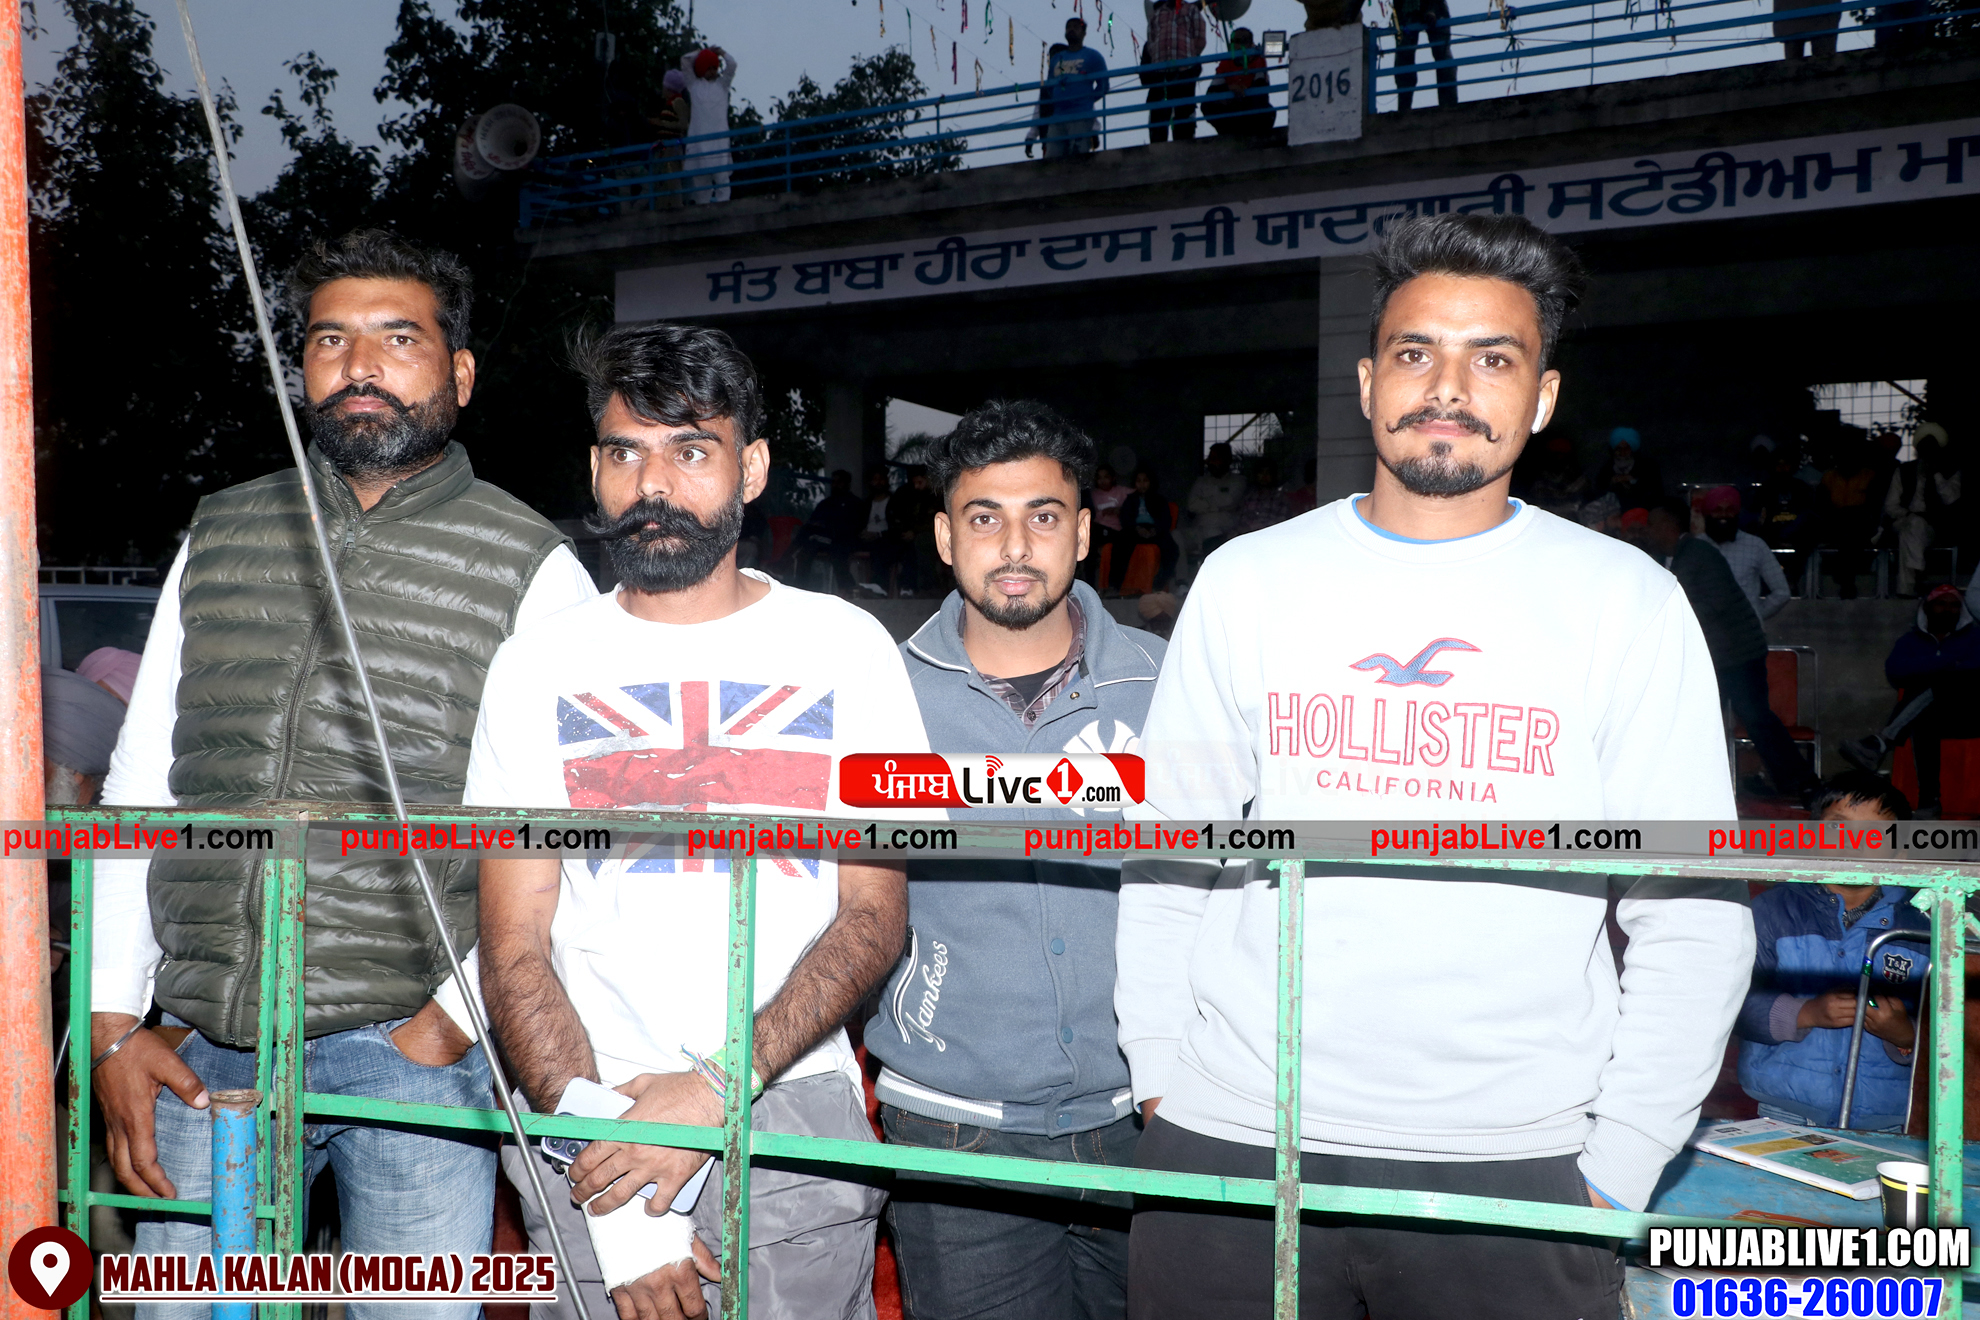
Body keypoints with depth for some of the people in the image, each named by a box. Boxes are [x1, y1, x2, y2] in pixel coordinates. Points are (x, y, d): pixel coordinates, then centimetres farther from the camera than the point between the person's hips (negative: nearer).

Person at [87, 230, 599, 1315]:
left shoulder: (531, 567, -2)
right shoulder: (219, 534, 11)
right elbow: (138, 787, 12)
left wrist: (456, 1015, -10)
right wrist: (114, 1024, 7)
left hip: (410, 1052, -3)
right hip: (199, 1048, 4)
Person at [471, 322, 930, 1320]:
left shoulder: (844, 647, 4)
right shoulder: (539, 666, 5)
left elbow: (875, 917, 0)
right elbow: (514, 947, 1)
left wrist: (722, 1085, -14)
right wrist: (607, 1162, -12)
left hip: (797, 1125, 0)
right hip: (588, 1129, 1)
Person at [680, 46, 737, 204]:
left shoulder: (722, 84, 16)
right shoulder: (694, 84, 15)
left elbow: (732, 64, 8)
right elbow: (685, 61, 15)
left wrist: (720, 52, 20)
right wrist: (702, 51, 21)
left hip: (719, 136, -1)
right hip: (698, 136, 1)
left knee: (721, 172, -9)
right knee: (700, 174, -2)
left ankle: (722, 202, -13)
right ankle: (702, 204, 0)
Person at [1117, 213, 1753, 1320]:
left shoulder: (1629, 599, 1)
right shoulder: (1247, 579, 5)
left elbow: (1693, 915, 1)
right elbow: (1168, 859, 8)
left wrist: (1619, 1168, -3)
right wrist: (1163, 1084, 3)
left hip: (1516, 1165, -1)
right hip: (1234, 1145, 1)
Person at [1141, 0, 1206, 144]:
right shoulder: (1156, 12, 22)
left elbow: (1200, 38, 7)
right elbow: (1151, 40, 19)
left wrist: (1189, 57, -2)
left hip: (1184, 69, -3)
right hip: (1159, 71, 3)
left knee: (1184, 110, -4)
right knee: (1158, 111, -1)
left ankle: (1184, 141, -4)